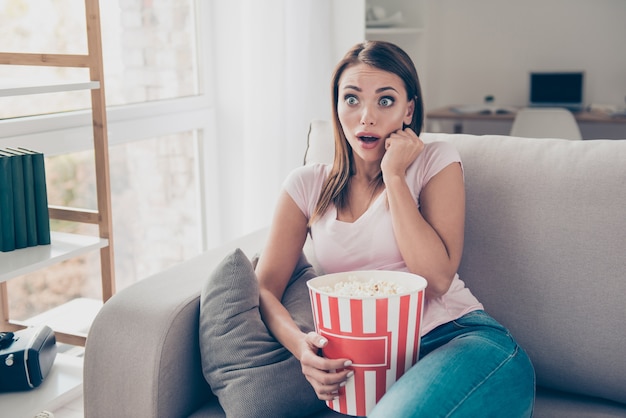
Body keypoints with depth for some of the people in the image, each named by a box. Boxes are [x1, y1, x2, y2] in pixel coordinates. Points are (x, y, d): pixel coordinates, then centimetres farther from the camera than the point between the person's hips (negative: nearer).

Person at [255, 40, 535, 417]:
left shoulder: (435, 161, 4)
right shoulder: (308, 186, 11)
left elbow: (436, 278, -9)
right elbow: (265, 286, 5)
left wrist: (394, 175, -7)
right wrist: (299, 342, -16)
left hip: (460, 339, -1)